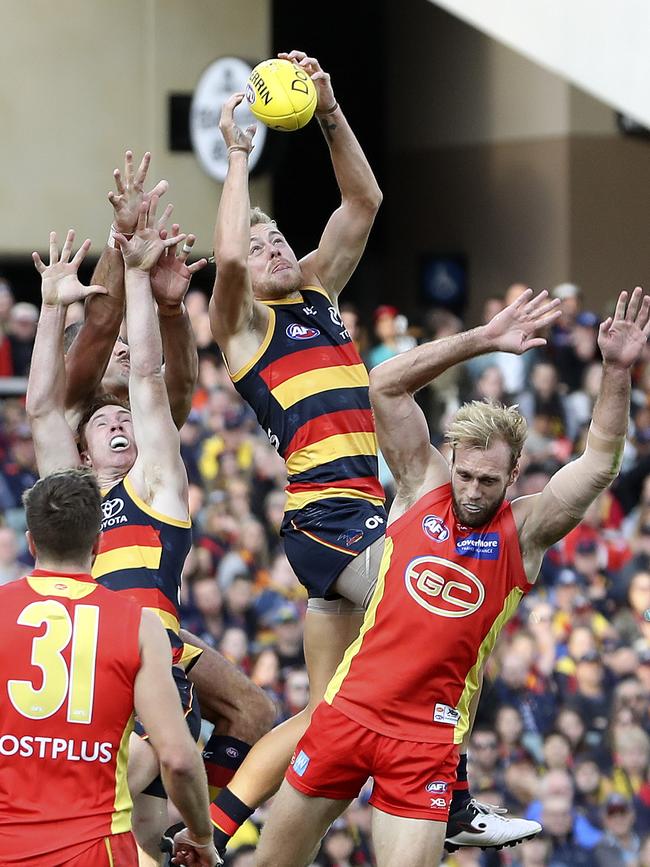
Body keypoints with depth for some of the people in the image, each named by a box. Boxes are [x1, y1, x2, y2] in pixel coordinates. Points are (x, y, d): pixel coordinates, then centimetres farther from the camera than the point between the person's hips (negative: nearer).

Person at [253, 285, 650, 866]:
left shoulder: (524, 531, -1)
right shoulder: (423, 489, 3)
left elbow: (600, 465, -14)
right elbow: (385, 386, -6)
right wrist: (484, 340, -14)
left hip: (428, 740, -2)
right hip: (348, 710, 2)